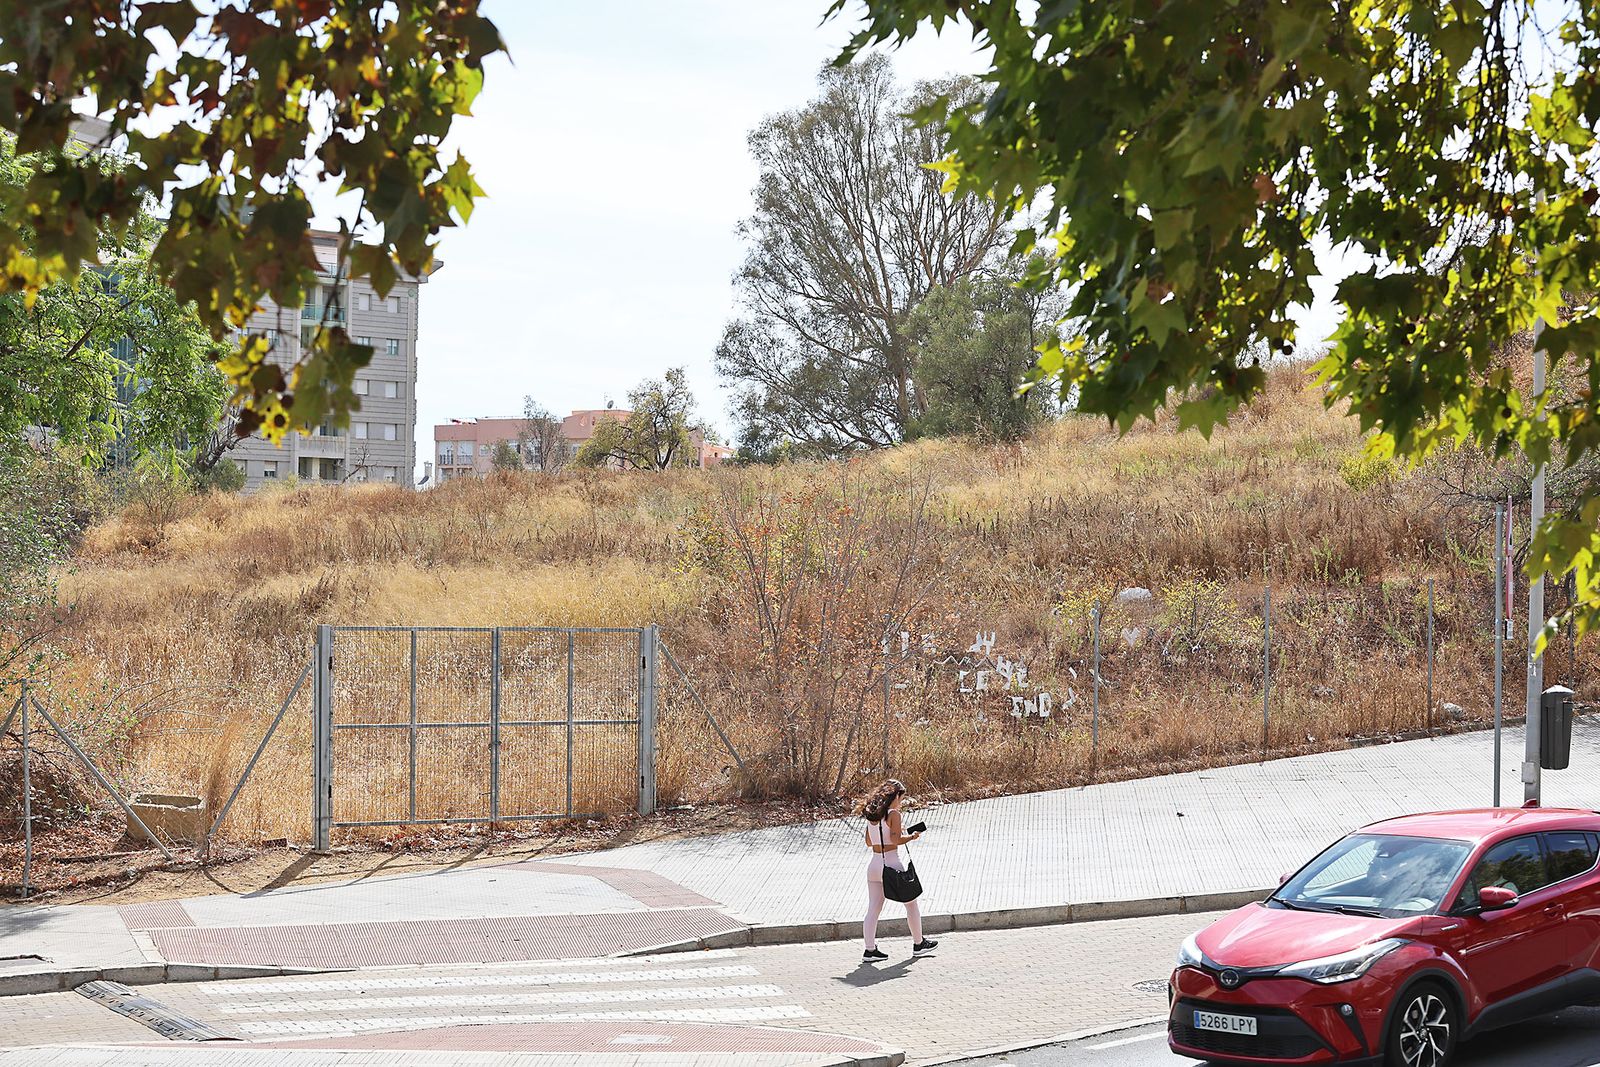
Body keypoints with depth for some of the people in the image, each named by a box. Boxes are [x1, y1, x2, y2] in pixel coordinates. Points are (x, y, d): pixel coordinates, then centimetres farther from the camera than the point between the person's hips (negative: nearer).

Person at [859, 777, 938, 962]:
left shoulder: (872, 815, 8)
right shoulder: (893, 814, -12)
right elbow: (896, 840, -19)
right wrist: (912, 837, -2)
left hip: (874, 864, 6)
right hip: (891, 863, -6)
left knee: (873, 908, 6)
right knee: (911, 903, 13)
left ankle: (870, 950, 1)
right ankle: (918, 944, 24)